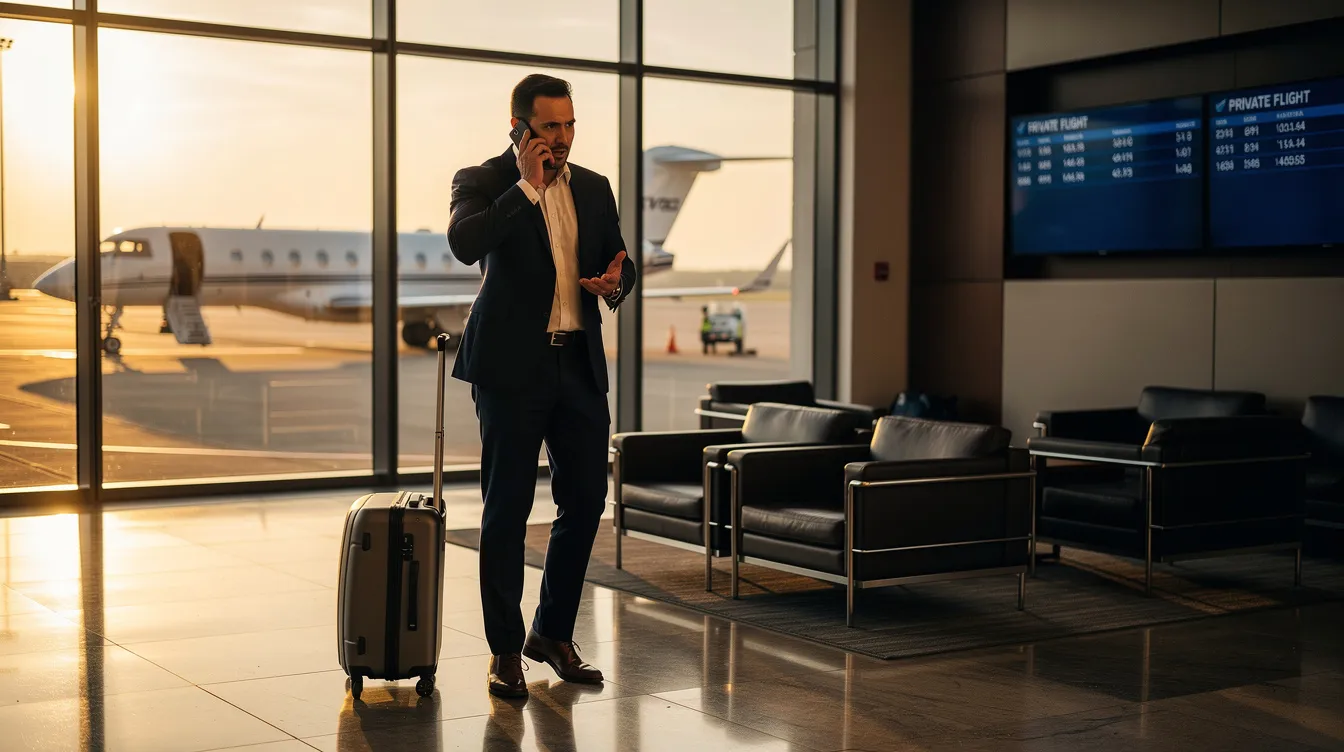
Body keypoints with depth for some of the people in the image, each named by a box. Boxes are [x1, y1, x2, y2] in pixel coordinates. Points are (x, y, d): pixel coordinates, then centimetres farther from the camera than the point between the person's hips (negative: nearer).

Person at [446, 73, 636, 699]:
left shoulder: (593, 188, 13)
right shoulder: (483, 182, -2)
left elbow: (619, 263, 20)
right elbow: (464, 243, -22)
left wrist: (615, 283, -4)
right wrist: (528, 185, -18)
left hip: (580, 364, 5)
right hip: (512, 365, -5)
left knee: (585, 499, 7)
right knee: (507, 507, 1)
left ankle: (554, 631, 25)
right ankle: (505, 648, 13)